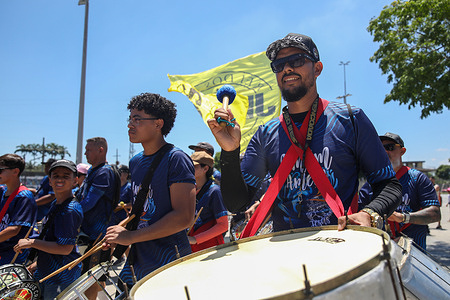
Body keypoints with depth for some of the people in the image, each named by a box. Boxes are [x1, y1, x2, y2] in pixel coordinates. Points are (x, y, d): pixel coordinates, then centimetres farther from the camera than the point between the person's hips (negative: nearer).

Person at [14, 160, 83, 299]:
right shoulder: (55, 204, 6)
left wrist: (31, 242, -19)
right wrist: (38, 262, 17)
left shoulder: (70, 210, -24)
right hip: (47, 272, 9)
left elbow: (65, 248, -26)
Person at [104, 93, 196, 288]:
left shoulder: (176, 159, -16)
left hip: (168, 266, -7)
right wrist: (120, 233, 3)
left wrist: (131, 237, -19)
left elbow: (184, 217, -23)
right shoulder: (135, 162, 9)